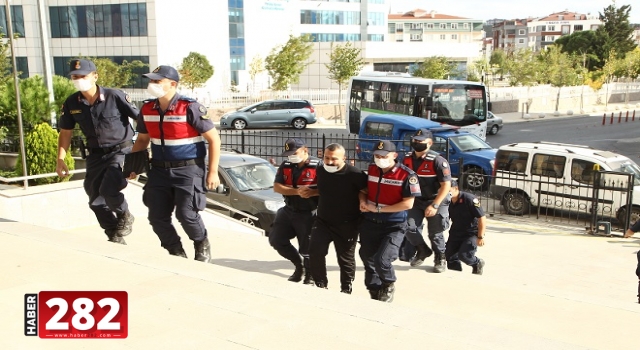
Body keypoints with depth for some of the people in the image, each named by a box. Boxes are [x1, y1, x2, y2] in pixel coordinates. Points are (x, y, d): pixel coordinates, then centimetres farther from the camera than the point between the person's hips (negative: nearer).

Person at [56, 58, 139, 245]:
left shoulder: (115, 96, -17)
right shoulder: (71, 103, -3)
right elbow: (66, 132, 9)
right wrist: (60, 160, 4)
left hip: (121, 150, -6)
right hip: (96, 154, 6)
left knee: (108, 190, -24)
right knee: (96, 200, 7)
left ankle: (125, 217, 8)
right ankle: (115, 238, 25)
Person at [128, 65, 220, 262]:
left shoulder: (189, 108, -14)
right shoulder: (147, 109, 4)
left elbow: (213, 138, -11)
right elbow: (142, 140, 18)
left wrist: (213, 172, -13)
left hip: (188, 170, -6)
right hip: (159, 170, 6)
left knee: (186, 214, -13)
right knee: (157, 217, 3)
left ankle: (202, 246, 18)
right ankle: (177, 253, 25)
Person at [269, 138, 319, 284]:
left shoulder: (317, 166, -14)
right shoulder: (285, 166, 3)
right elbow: (277, 187, -6)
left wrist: (311, 192, -32)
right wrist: (297, 192, -19)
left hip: (308, 214, -6)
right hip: (289, 211, 6)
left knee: (307, 248, 3)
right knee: (276, 240, 11)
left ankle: (309, 275, 28)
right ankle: (299, 264, 31)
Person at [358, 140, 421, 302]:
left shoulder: (407, 175, -15)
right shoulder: (371, 169, 3)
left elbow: (408, 204, -17)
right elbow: (363, 189, 19)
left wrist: (378, 209, -18)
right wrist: (363, 201, -6)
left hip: (394, 226, -6)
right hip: (369, 223, 6)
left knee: (382, 260, -18)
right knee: (368, 260, 12)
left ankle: (389, 286, 15)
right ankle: (375, 294, 34)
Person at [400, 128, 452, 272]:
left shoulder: (437, 161, -21)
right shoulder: (407, 159, -3)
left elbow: (446, 185, -21)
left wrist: (434, 205, -25)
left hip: (435, 201, -4)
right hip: (415, 200, 4)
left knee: (435, 234, 5)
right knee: (409, 228, -6)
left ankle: (440, 259, 31)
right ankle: (423, 250, 23)